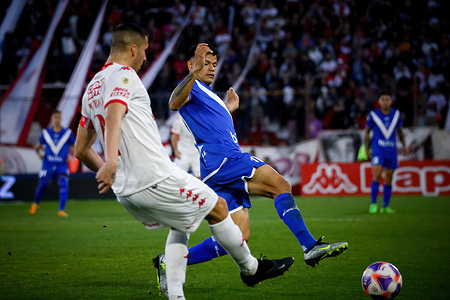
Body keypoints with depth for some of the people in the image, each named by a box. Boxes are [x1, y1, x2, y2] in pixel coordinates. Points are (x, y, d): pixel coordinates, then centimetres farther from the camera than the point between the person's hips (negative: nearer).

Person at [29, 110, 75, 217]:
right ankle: (35, 203, 30)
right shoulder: (46, 133, 5)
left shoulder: (68, 133, 3)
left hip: (62, 165, -1)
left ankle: (61, 210, -19)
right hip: (48, 164, 1)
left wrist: (71, 155, -3)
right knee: (43, 184, -3)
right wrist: (39, 152, -3)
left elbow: (74, 146, 14)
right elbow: (39, 145, 17)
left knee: (64, 183, -22)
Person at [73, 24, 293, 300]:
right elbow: (114, 114, -30)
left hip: (126, 193, 9)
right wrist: (111, 161, -44)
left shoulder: (91, 89, 18)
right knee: (217, 208, 10)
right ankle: (251, 268, 26)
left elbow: (81, 151, 21)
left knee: (180, 227, 27)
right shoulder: (123, 75, -8)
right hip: (158, 178, -9)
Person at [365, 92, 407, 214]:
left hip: (392, 149, 4)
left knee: (389, 178, 6)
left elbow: (400, 130, 19)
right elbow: (367, 132, 6)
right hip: (377, 149, -3)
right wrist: (367, 149, 2)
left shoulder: (396, 114, 7)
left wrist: (404, 144, 7)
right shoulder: (373, 115, -1)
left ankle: (385, 206, 14)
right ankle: (373, 204, -9)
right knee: (376, 174, -18)